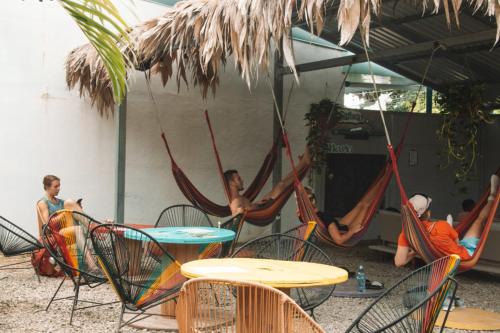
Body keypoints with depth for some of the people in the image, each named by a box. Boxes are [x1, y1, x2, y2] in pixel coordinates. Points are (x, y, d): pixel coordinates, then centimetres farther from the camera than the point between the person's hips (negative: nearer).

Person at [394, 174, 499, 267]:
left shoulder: (406, 234, -25)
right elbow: (457, 243, -11)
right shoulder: (442, 225, -32)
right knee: (480, 219, 16)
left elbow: (399, 262, -28)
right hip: (465, 254, -3)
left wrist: (415, 251, -10)